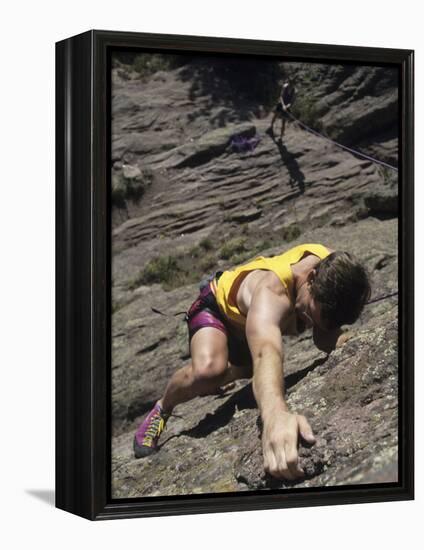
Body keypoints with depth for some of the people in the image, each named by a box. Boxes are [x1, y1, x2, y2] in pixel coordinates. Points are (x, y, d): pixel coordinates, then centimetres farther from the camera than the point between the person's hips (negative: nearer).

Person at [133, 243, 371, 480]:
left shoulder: (332, 270, -29)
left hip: (246, 318, 7)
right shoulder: (271, 293, -49)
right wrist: (276, 413, -89)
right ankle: (162, 409, -5)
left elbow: (326, 343, -16)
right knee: (208, 368, -36)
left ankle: (211, 385, 62)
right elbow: (267, 353, -71)